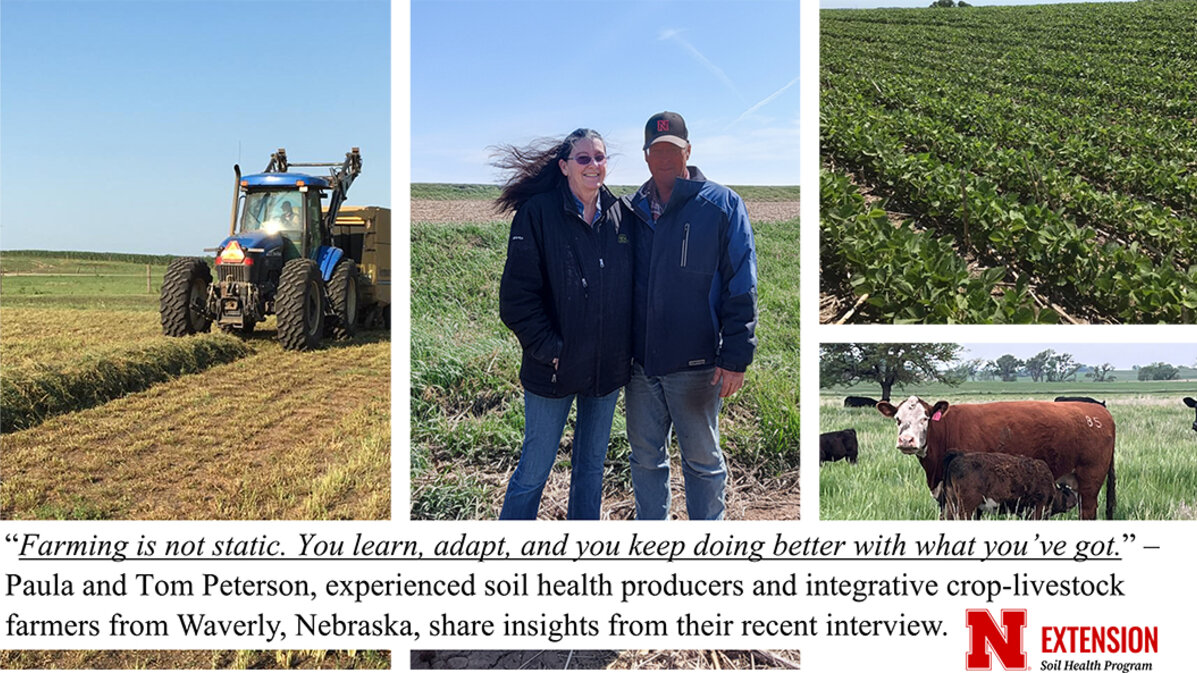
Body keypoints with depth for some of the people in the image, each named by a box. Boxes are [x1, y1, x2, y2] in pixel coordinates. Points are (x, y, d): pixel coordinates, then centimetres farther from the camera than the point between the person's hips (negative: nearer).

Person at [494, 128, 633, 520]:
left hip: (608, 368, 4)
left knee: (592, 465, 16)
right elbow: (517, 295, -10)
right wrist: (548, 348, -15)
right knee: (535, 469, 3)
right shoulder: (537, 213, -9)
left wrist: (627, 349, 4)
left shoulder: (620, 216, 4)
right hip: (554, 368, -4)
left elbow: (633, 286, 11)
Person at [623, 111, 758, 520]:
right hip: (640, 362, 5)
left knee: (702, 460, 9)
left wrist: (735, 357, -12)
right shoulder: (634, 210, 10)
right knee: (645, 459, 14)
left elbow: (741, 288, -7)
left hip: (695, 364, -4)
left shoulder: (722, 206, -4)